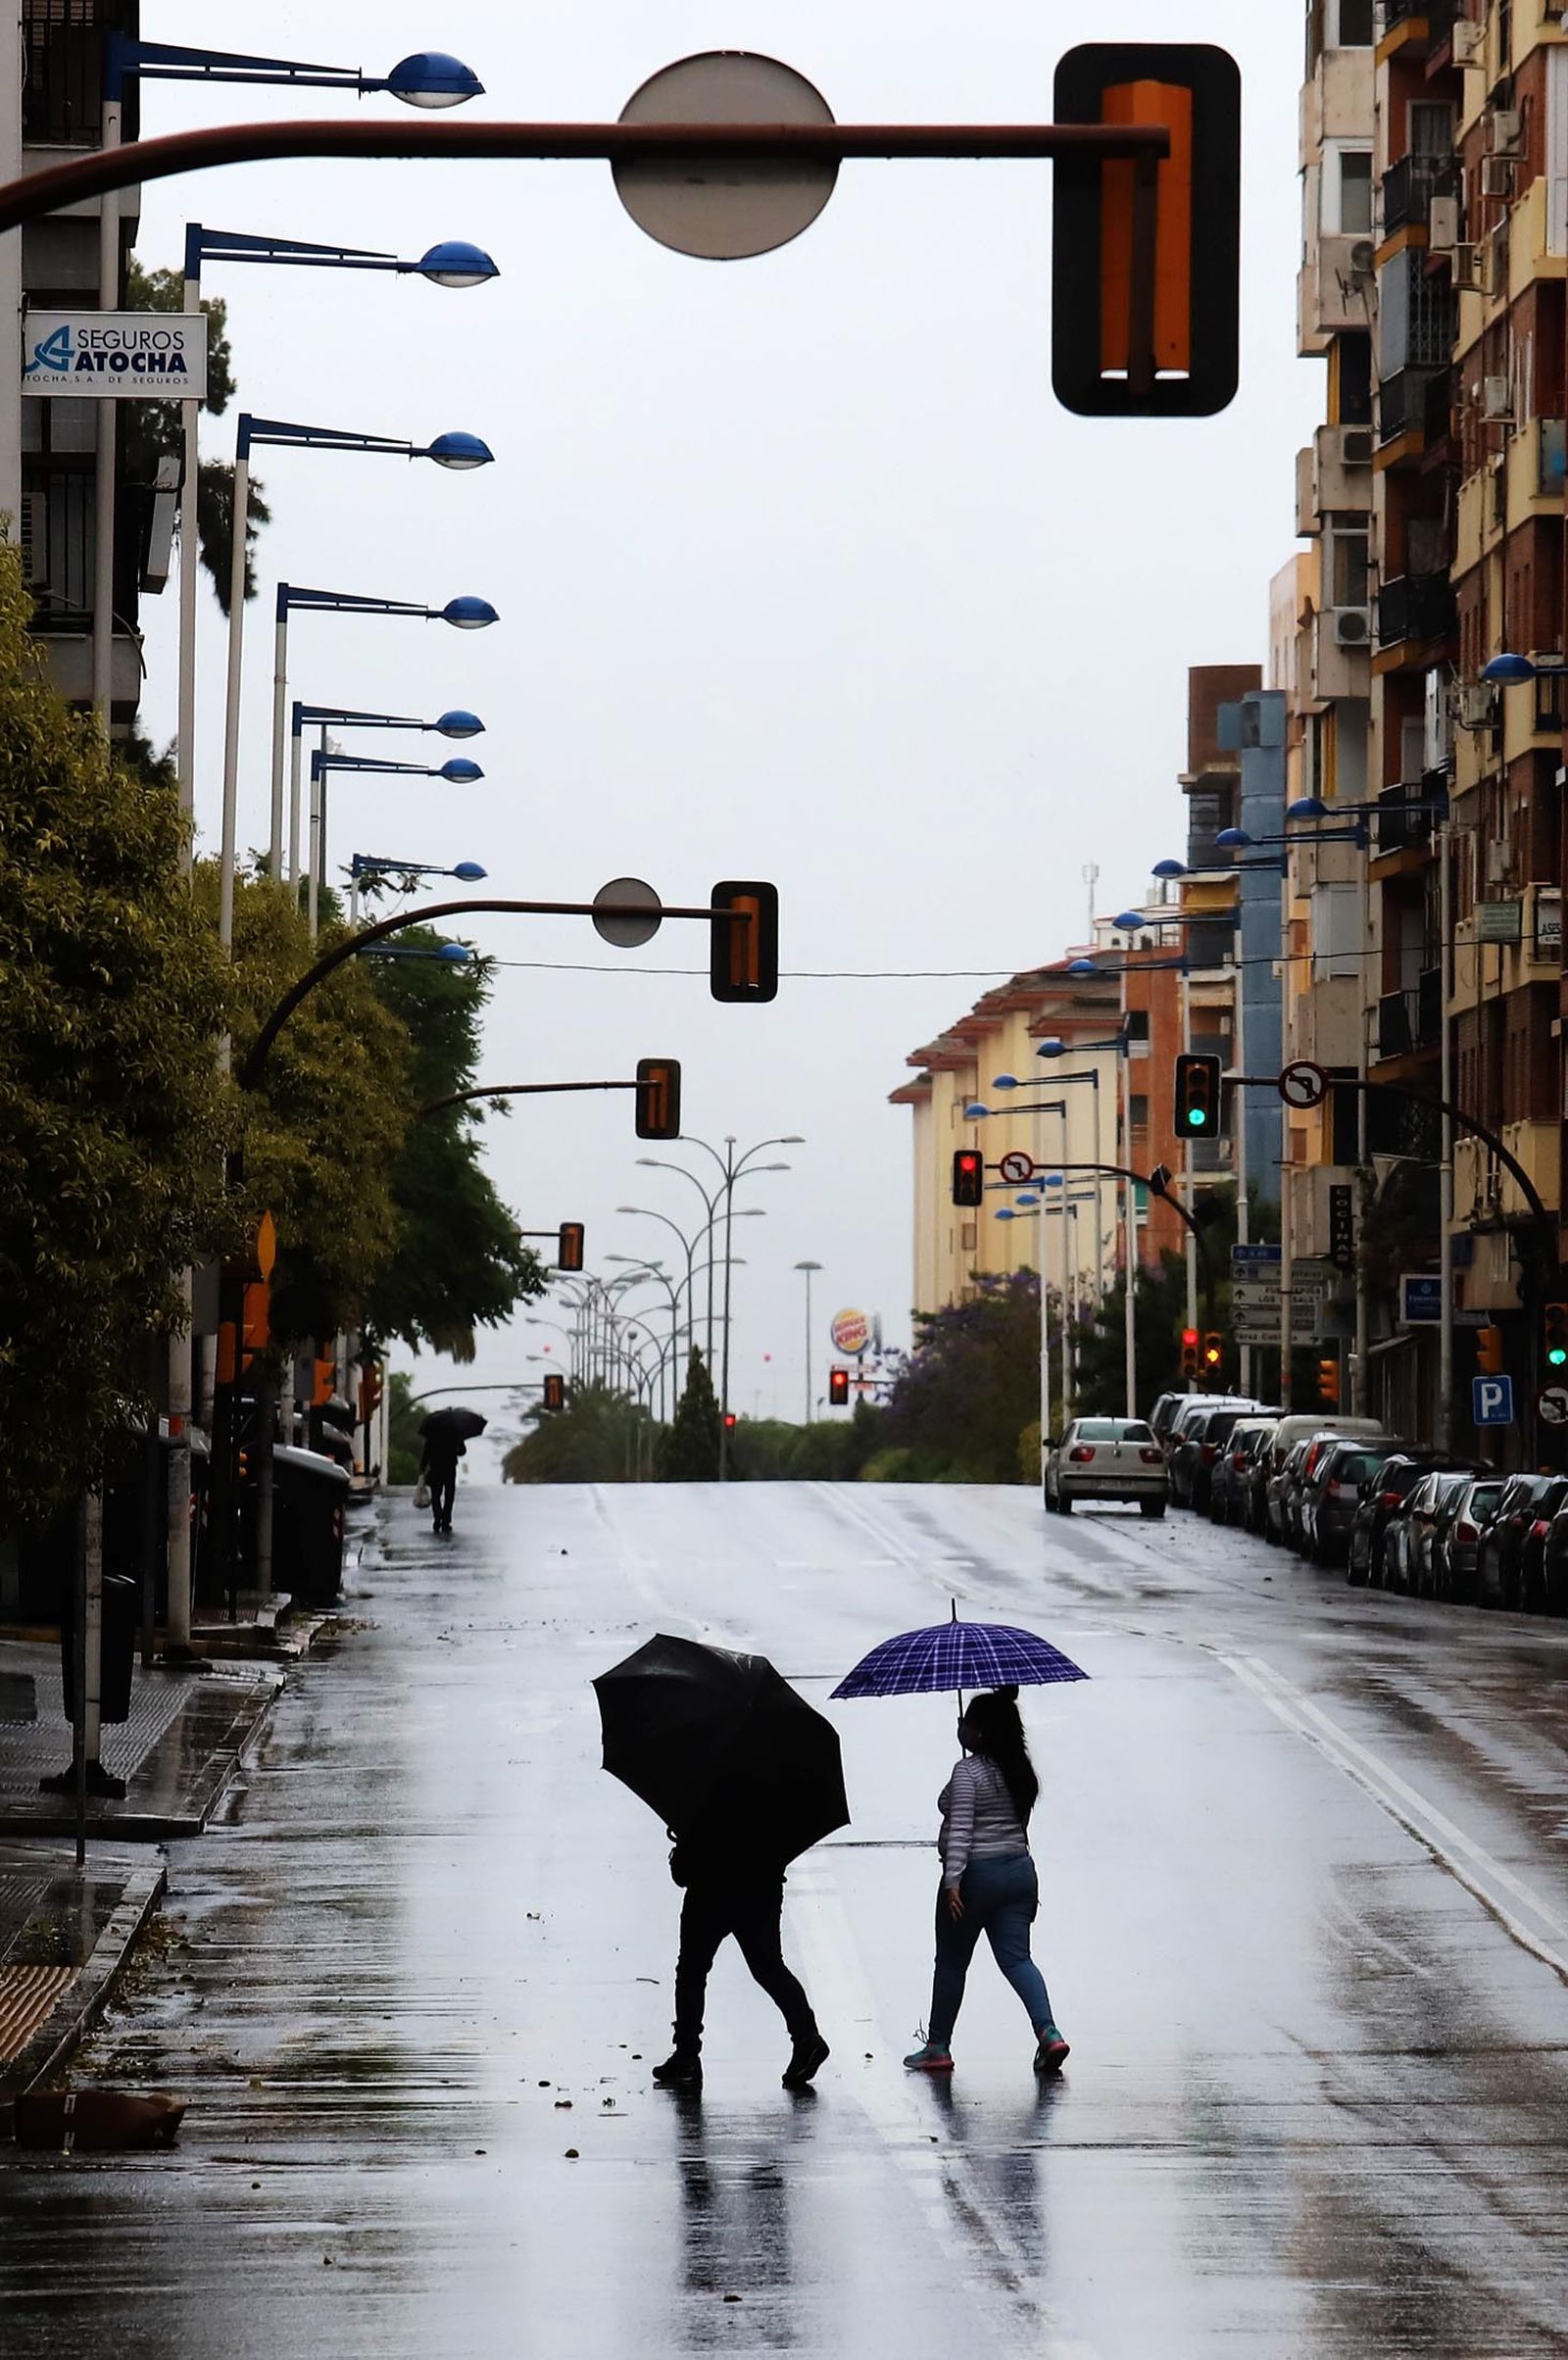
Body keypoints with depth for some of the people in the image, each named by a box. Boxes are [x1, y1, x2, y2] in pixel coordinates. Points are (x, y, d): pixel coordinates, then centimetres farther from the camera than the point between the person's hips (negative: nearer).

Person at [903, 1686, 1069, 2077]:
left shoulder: (968, 1772, -15)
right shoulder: (1019, 1770, 8)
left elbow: (960, 1830, -21)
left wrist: (952, 1880, -24)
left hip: (977, 1874, -7)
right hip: (1020, 1869, 7)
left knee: (951, 1963, 7)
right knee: (1016, 1957, 4)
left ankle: (937, 2047, 15)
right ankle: (1048, 2033, -16)